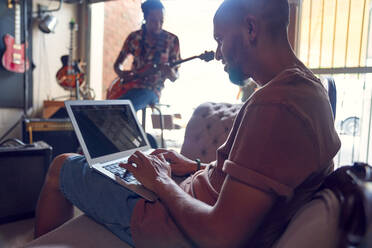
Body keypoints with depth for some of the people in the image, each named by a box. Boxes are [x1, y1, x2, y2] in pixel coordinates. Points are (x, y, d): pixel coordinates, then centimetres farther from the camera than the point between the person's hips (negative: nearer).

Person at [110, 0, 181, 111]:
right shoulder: (133, 37, 7)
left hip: (151, 90, -3)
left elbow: (174, 78, 3)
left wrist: (171, 73, -20)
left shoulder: (172, 40, 1)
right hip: (129, 86, 3)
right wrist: (121, 73, -6)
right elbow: (117, 64, 16)